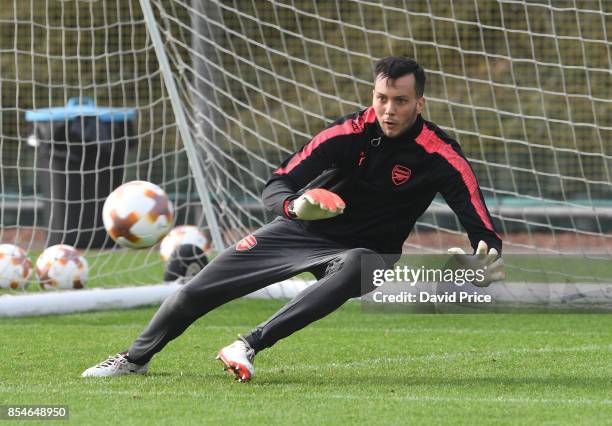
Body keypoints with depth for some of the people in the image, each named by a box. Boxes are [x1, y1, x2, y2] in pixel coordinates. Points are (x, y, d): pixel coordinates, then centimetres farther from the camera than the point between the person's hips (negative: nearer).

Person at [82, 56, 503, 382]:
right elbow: (276, 184, -15)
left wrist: (489, 249, -51)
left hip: (367, 250, -2)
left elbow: (473, 207, -28)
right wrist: (293, 204, -39)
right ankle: (136, 357, 27)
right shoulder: (349, 133, -17)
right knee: (195, 292, -2)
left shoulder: (440, 155, -20)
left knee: (354, 268, -41)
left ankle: (249, 346, -42)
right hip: (302, 230, 2)